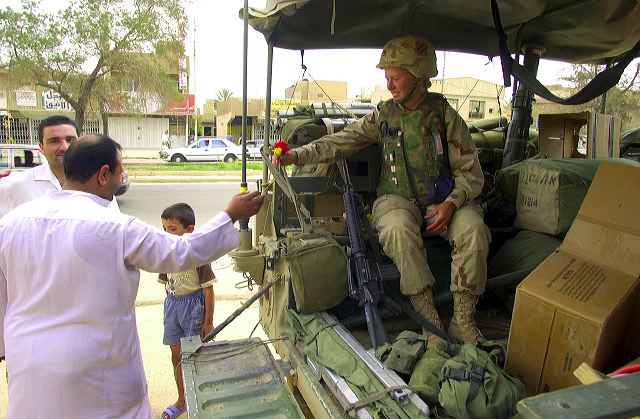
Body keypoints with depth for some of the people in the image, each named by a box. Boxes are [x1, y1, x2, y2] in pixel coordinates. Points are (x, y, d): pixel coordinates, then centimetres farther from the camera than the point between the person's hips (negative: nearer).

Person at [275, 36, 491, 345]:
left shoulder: (445, 116, 3)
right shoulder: (384, 116, 8)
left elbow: (470, 173, 2)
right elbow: (341, 142, 1)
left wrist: (451, 203, -17)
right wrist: (297, 155, -12)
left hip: (442, 199, 0)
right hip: (397, 198, 0)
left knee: (473, 229, -29)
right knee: (399, 228, -34)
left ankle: (463, 322, -15)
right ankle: (428, 318, -23)